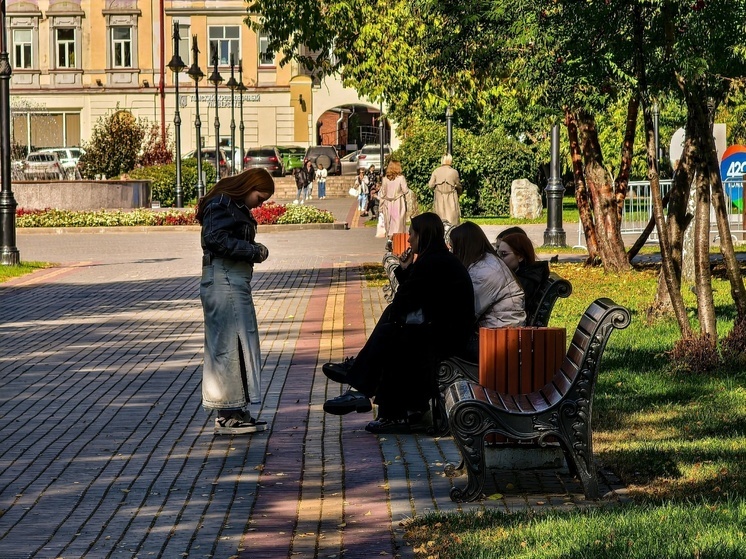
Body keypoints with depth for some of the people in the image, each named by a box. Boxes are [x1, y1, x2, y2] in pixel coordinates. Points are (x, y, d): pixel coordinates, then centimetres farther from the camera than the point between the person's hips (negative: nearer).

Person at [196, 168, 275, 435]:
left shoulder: (236, 207, 19)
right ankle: (229, 415, -5)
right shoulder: (221, 205, -11)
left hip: (235, 281, 11)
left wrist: (254, 251, 2)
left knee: (235, 346, 13)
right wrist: (254, 252, -17)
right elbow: (216, 240, -22)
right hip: (224, 280, -11)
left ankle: (230, 412, 19)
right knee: (231, 345, -8)